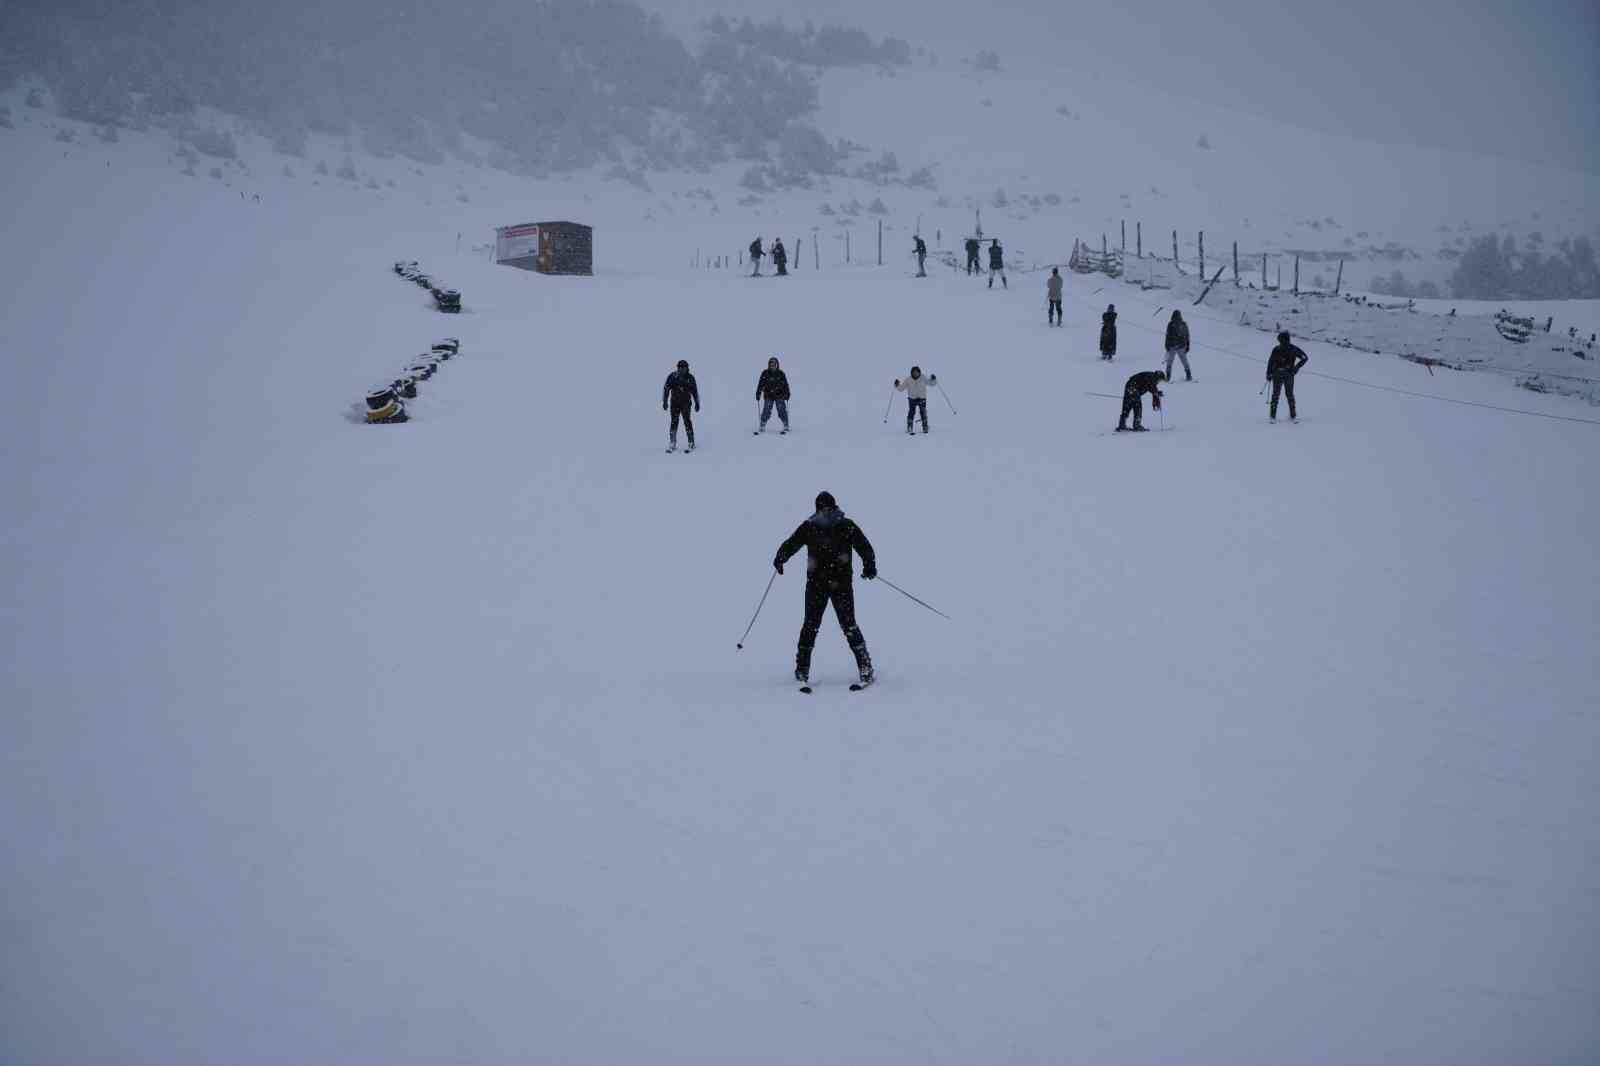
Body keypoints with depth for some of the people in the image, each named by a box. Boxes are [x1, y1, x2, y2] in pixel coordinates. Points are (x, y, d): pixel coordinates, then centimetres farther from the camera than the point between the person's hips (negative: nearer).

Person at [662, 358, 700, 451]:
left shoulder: (690, 377, 3)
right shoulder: (672, 376, -1)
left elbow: (695, 391, 13)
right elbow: (666, 389, 3)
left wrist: (697, 403, 13)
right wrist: (665, 401, -3)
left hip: (686, 403, -1)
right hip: (675, 403, 1)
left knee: (687, 421, -10)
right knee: (674, 422, 1)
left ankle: (691, 444, -6)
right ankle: (672, 444, 10)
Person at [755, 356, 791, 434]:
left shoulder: (781, 374, 5)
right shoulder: (765, 374, 4)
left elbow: (785, 385, 8)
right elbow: (760, 384, 5)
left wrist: (787, 394, 1)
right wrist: (758, 393, -2)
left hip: (779, 396, 0)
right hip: (768, 396, 0)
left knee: (782, 411, -4)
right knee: (766, 411, -7)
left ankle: (786, 427, 3)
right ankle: (762, 427, 0)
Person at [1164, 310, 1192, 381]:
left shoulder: (1170, 325, -9)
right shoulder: (1184, 324, 2)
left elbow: (1168, 336, -9)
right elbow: (1187, 336, 6)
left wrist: (1167, 346, -3)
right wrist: (1187, 346, 14)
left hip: (1172, 346, -3)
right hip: (1182, 346, 3)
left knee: (1169, 362, 6)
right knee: (1185, 362, 14)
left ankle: (1168, 377, 0)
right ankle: (1188, 376, 10)